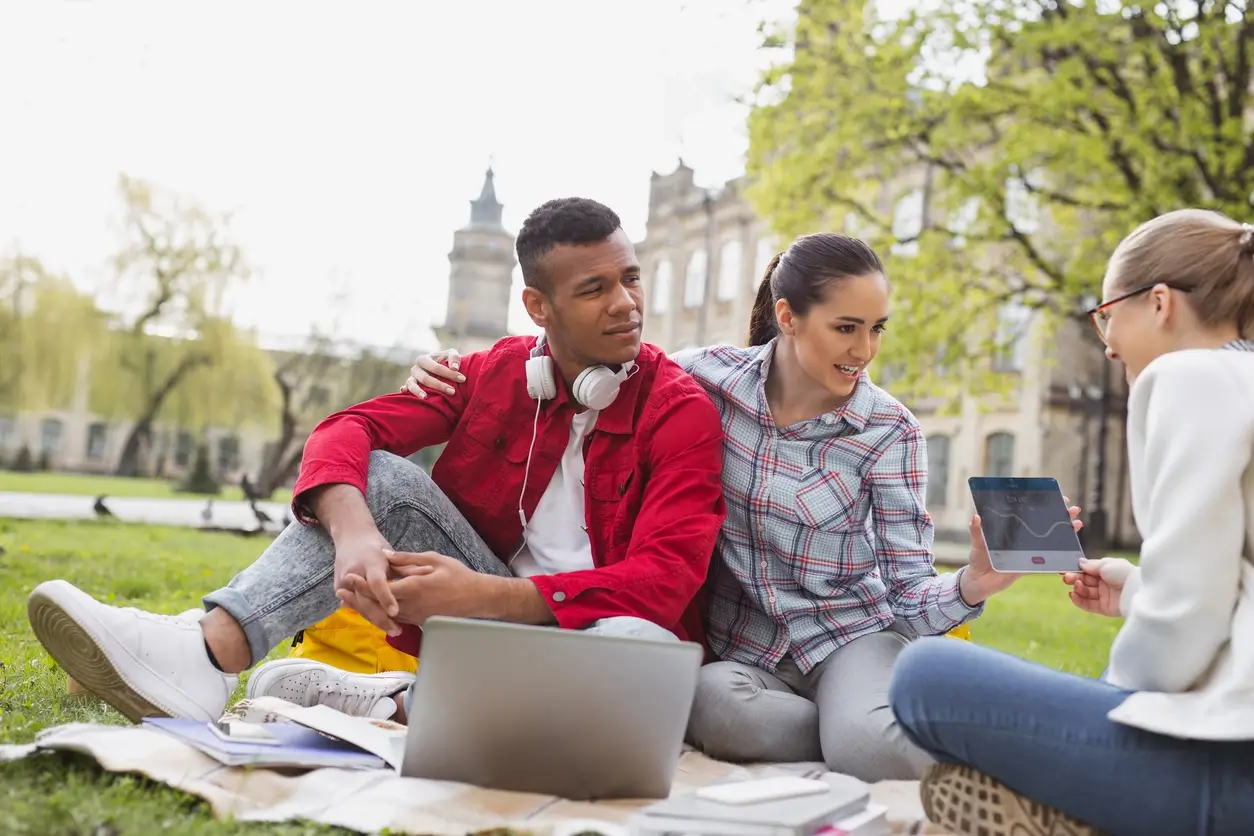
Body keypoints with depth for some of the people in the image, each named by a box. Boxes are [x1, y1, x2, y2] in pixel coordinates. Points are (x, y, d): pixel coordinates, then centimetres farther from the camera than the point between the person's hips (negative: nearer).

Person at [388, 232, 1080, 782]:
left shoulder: (889, 432, -8)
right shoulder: (707, 378, -7)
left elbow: (909, 598, -8)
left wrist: (973, 584, -31)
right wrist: (462, 373, -4)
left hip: (852, 634, -2)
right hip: (740, 645, 2)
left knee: (877, 747, -36)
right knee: (715, 706, -35)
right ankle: (880, 733, -10)